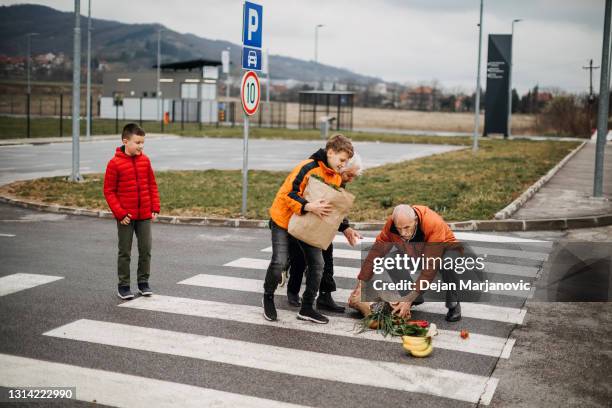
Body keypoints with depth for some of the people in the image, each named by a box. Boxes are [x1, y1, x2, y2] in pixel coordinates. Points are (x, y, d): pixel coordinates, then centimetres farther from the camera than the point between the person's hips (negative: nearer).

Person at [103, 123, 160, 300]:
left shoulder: (145, 161, 3)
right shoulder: (115, 163, -10)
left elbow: (152, 185, 10)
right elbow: (109, 191, -7)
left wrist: (155, 207, 2)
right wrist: (120, 213, -12)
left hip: (145, 215, 4)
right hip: (126, 217, -4)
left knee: (146, 249, 8)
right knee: (125, 252, 7)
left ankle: (143, 282, 22)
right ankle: (123, 285, 17)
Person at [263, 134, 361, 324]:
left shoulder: (337, 178, 2)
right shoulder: (309, 168, -24)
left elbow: (336, 207, 10)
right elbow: (287, 194, -29)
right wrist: (308, 206, -44)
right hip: (283, 219, -7)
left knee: (317, 263, -1)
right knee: (279, 262, -11)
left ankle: (307, 308, 11)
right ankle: (268, 297, 16)